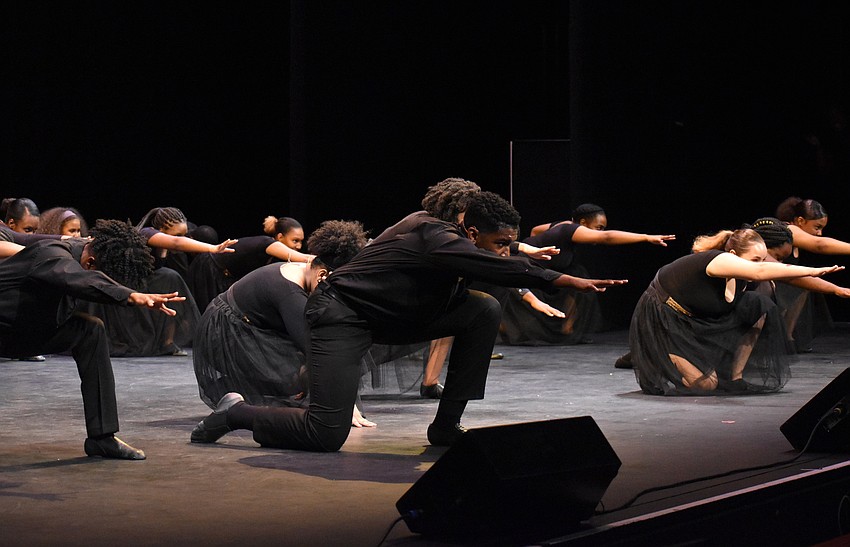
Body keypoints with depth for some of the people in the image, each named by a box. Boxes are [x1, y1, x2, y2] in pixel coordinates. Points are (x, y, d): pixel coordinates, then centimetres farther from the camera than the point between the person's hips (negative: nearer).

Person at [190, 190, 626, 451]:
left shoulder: (443, 233, 0)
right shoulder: (438, 241, -27)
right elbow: (503, 270, -36)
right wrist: (572, 281, -36)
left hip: (394, 316, 10)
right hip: (342, 315, -10)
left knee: (485, 311, -6)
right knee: (327, 434, -22)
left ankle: (446, 426, -1)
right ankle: (237, 413, 7)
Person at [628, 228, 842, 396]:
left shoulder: (738, 280, -3)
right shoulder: (717, 260, -30)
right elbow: (760, 272, -46)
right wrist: (813, 271, -48)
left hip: (694, 324, 9)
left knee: (758, 306, -3)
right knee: (705, 383, -20)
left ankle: (736, 377, 4)